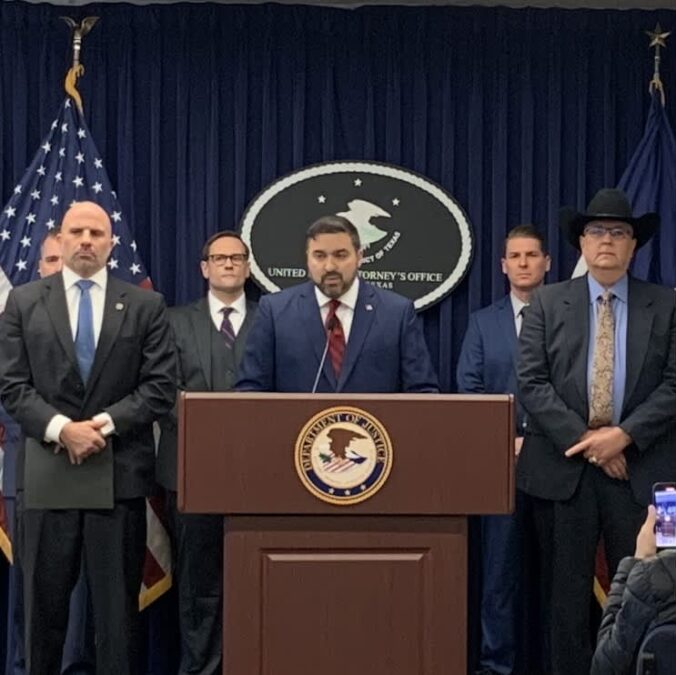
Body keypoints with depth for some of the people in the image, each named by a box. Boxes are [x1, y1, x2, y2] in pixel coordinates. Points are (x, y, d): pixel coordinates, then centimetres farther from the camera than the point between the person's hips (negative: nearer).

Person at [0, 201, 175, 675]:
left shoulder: (146, 306, 6)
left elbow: (161, 387, 0)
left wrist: (104, 423, -13)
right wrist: (60, 428, -14)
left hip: (120, 471, 0)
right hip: (48, 471, 1)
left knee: (119, 601, 4)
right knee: (44, 600, 7)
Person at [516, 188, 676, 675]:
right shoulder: (548, 303, 6)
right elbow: (531, 382, -2)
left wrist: (624, 435, -14)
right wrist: (585, 440, -11)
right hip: (566, 464, 0)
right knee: (569, 588, 6)